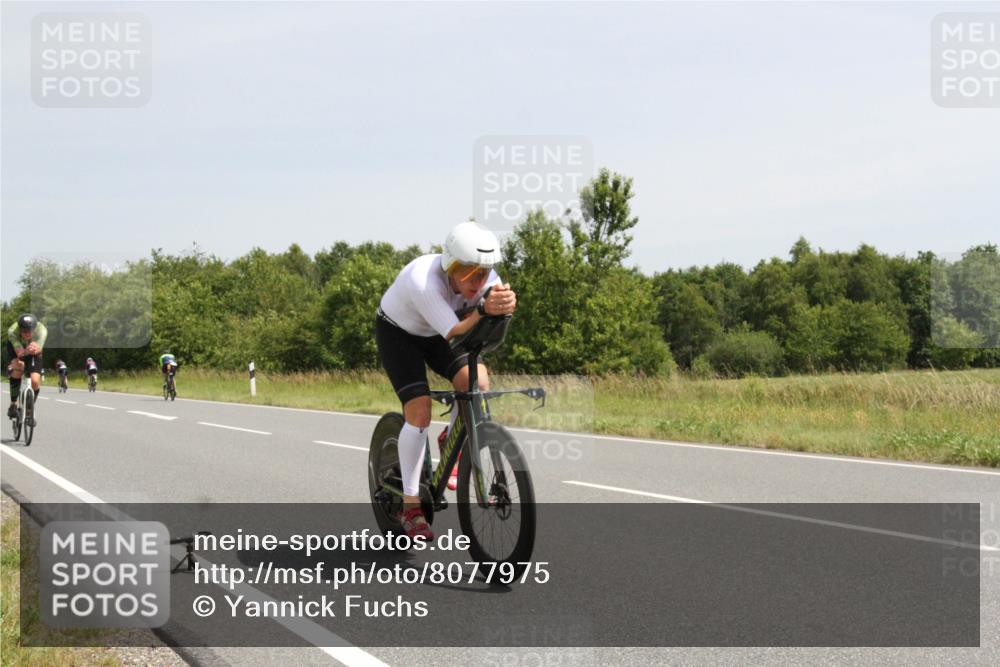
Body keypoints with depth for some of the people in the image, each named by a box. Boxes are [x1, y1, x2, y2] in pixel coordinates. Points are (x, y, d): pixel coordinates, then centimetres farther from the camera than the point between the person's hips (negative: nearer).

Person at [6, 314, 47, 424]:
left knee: (35, 381, -16)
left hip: (33, 353, 1)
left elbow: (38, 350, -46)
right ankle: (13, 404, -17)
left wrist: (35, 349, -70)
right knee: (18, 366, -33)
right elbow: (19, 352, -44)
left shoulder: (42, 330, -37)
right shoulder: (12, 331, -38)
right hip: (16, 346, -1)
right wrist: (26, 351, -66)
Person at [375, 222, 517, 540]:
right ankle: (410, 507, -9)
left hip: (436, 334, 5)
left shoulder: (483, 275, -24)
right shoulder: (424, 281, -41)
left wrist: (506, 302, -60)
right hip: (397, 333, -5)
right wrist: (483, 310, -63)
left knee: (477, 382, -22)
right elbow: (454, 333, -44)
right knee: (420, 411, -20)